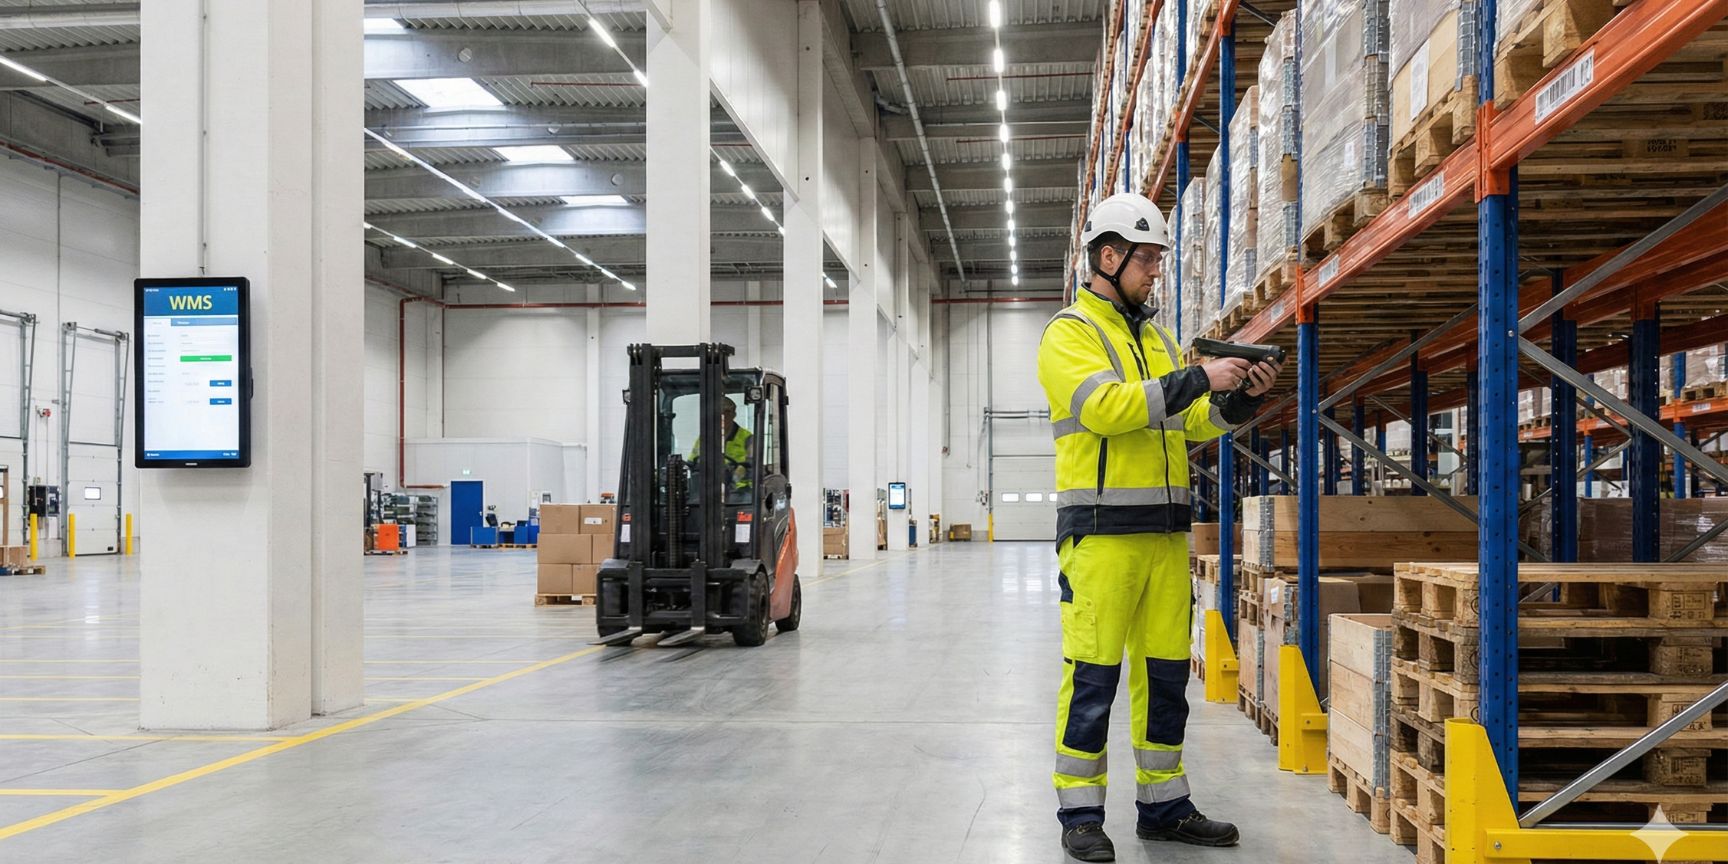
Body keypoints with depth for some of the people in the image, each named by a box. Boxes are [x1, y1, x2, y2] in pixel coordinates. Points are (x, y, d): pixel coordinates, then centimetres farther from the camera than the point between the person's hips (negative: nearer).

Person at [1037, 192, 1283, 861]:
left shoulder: (1158, 340, 19)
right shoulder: (1069, 333, -4)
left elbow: (1193, 424, 18)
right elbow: (1106, 406, -20)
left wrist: (1241, 398, 0)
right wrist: (1198, 378, -21)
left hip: (1166, 530, 7)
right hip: (1101, 530, -7)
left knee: (1165, 674, 11)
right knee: (1092, 676, -3)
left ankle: (1164, 806, 21)